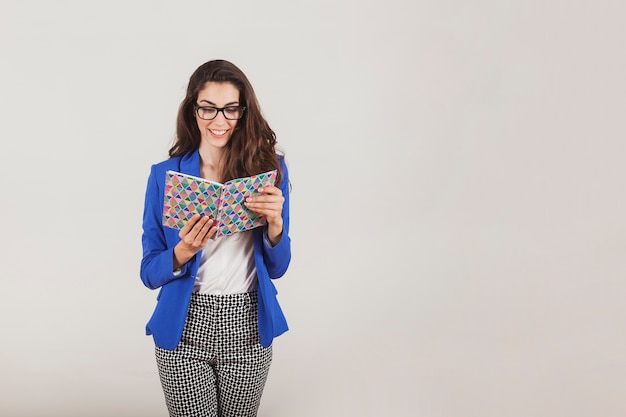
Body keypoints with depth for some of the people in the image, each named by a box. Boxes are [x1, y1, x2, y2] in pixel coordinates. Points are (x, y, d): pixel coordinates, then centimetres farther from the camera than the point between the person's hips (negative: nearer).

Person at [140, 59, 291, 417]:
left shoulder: (269, 168, -2)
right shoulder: (165, 175, -3)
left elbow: (277, 267, 1)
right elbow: (150, 273, -2)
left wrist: (275, 222, -19)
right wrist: (184, 251, -23)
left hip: (247, 329, 1)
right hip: (184, 329, -1)